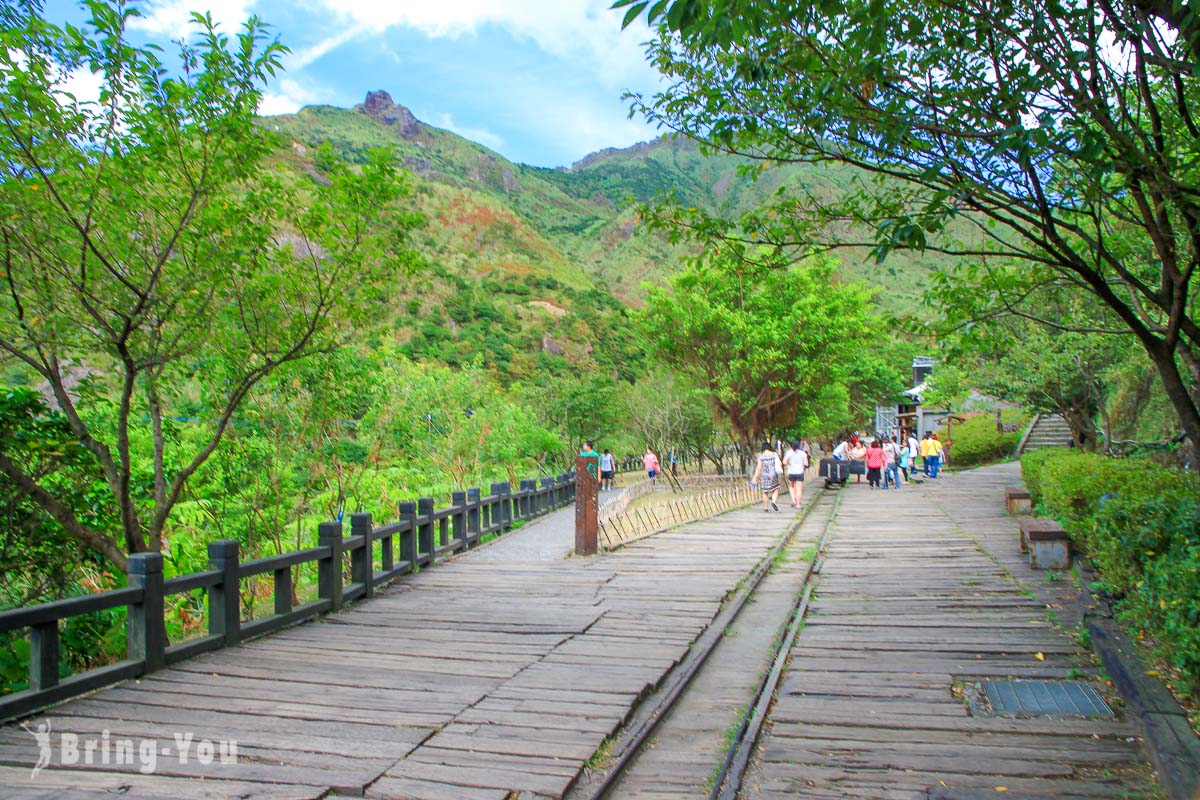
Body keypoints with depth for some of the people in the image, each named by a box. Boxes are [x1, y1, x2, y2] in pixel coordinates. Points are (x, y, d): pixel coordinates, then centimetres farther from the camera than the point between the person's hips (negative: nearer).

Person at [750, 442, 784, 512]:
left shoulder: (761, 457, -7)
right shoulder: (775, 454, -4)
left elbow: (758, 468, -8)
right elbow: (780, 464, -8)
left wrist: (755, 477, -3)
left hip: (764, 476, 0)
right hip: (773, 475, 0)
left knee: (765, 492, 11)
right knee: (776, 489, 16)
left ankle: (765, 507, 15)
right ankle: (773, 502, -8)